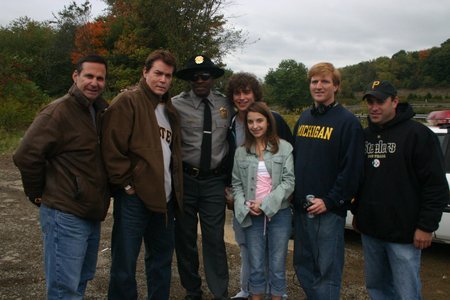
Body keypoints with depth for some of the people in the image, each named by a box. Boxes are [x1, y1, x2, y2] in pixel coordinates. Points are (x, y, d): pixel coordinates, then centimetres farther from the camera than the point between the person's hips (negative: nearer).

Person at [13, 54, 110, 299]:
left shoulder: (100, 111, 9)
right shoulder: (59, 111, -15)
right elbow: (26, 155, -17)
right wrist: (37, 194, -7)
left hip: (91, 213, 8)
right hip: (65, 215, -8)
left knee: (81, 280, 19)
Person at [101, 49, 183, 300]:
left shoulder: (170, 111, 16)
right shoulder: (127, 102, -8)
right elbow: (112, 149, -16)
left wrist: (176, 190, 15)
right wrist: (127, 184, -14)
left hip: (164, 198, 8)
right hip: (134, 197, -7)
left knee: (162, 260, 18)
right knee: (125, 264, 3)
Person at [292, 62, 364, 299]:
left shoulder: (347, 121, -8)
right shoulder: (304, 118, 13)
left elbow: (352, 168, -14)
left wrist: (329, 201, -17)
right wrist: (293, 194, 11)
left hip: (329, 209, -7)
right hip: (301, 208, 7)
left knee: (327, 269, 1)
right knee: (302, 263, 16)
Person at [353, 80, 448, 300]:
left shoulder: (418, 134, -9)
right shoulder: (365, 136, 12)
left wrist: (426, 226, -14)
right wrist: (357, 213, 18)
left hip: (404, 234, -6)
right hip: (369, 231, 7)